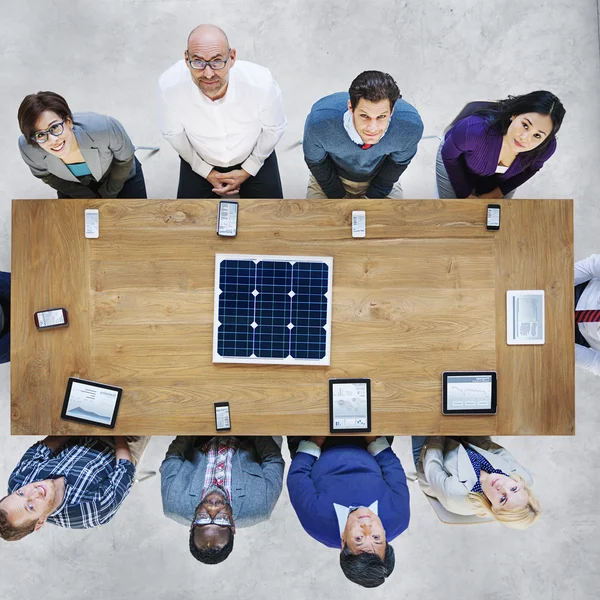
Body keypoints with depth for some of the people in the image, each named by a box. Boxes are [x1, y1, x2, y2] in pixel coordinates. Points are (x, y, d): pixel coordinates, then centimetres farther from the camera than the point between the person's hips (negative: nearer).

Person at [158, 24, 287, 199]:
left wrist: (247, 170, -10)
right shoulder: (169, 85, -31)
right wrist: (206, 171, -8)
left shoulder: (261, 83, -33)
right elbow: (173, 133, -11)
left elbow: (274, 128, -13)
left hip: (254, 158, 0)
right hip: (200, 162, 1)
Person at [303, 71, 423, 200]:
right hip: (332, 176, -1)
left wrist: (372, 197, -5)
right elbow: (315, 161, -16)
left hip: (380, 178, 1)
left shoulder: (412, 125, -33)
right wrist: (338, 198, -8)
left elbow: (399, 162, -10)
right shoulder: (319, 121, -38)